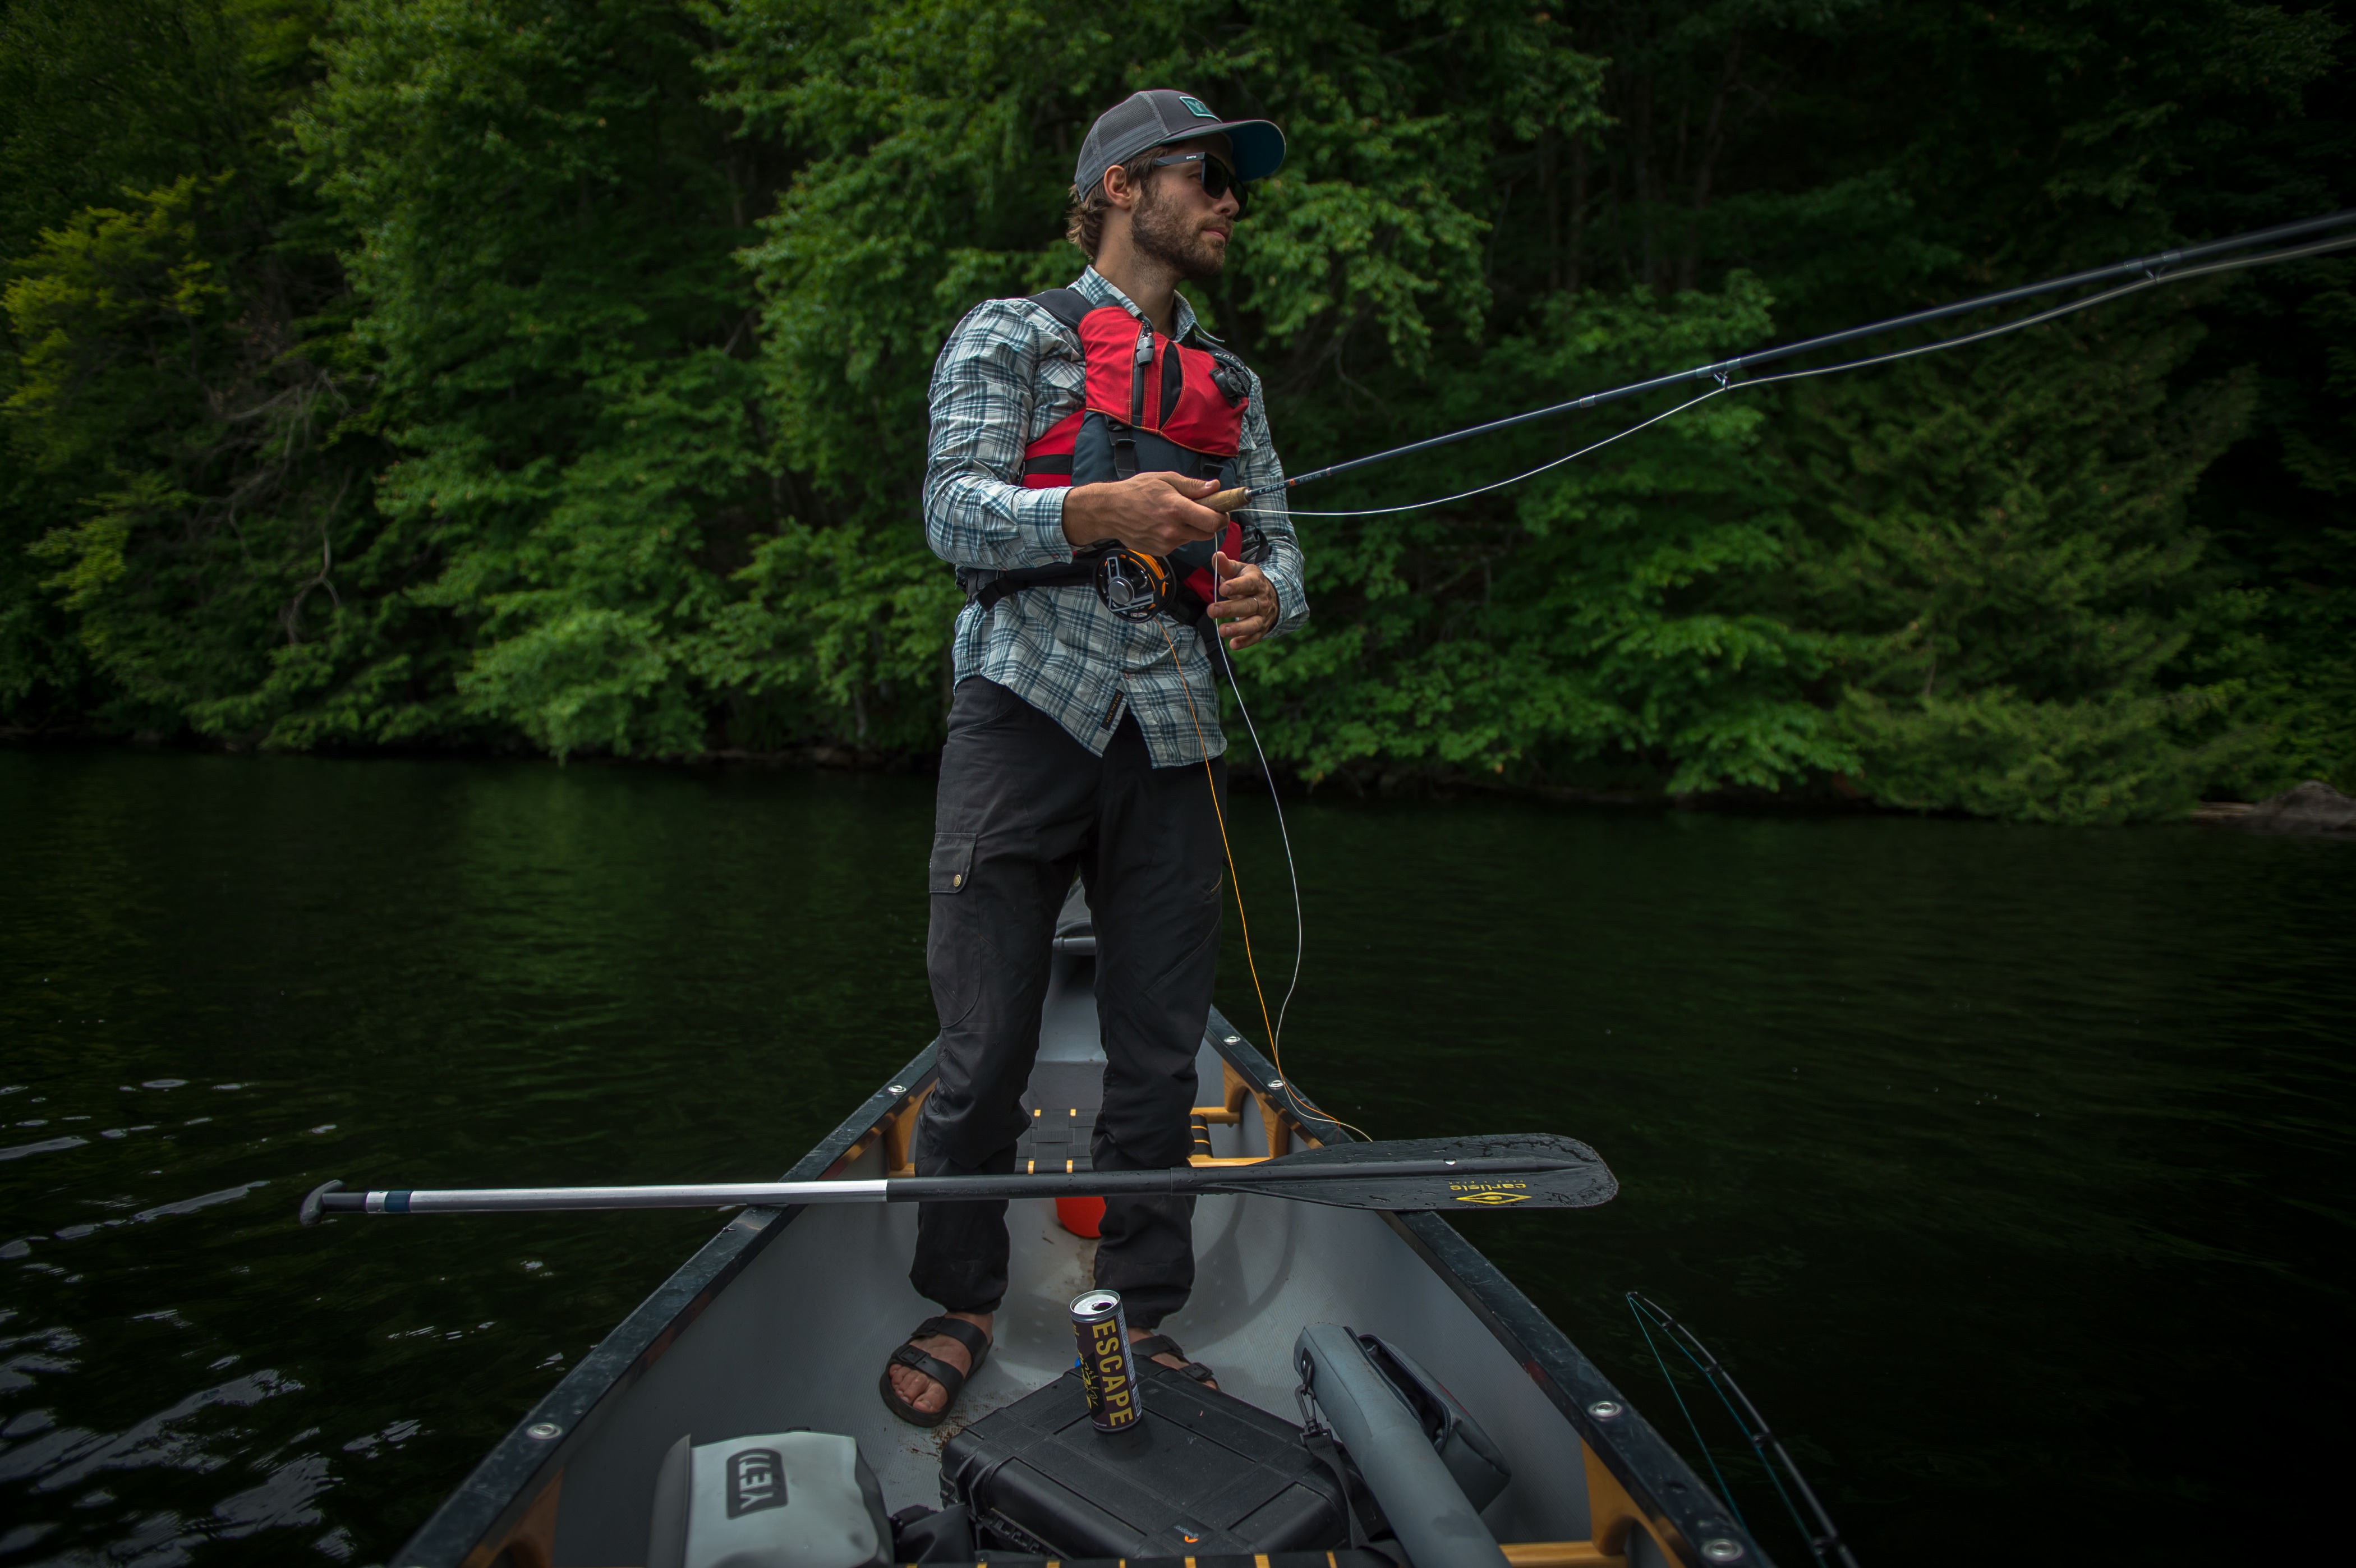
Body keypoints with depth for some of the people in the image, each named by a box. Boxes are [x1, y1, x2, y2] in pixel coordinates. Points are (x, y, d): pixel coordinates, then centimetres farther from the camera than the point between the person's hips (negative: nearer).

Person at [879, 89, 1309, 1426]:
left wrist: (1265, 592, -6)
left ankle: (1143, 1317, 19)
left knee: (1161, 1059, 5)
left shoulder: (1233, 384, 23)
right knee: (985, 1053, -2)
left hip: (1172, 735, 4)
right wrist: (1102, 511, -23)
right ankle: (961, 1303, 18)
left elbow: (1280, 548, 19)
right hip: (1028, 708, -4)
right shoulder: (1012, 335, 10)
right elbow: (954, 510, -5)